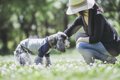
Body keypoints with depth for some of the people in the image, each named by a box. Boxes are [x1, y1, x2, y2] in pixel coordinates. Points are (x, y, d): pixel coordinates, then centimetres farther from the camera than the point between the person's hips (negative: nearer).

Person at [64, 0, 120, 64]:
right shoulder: (81, 18, 1)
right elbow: (69, 31, 8)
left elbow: (96, 39, -26)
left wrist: (81, 40, -13)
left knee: (80, 46, -20)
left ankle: (108, 58, -12)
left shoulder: (97, 16, -23)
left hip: (111, 47, -9)